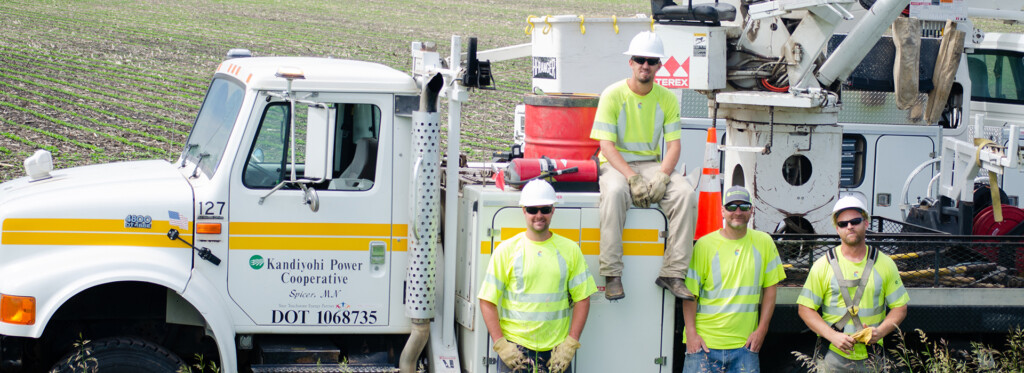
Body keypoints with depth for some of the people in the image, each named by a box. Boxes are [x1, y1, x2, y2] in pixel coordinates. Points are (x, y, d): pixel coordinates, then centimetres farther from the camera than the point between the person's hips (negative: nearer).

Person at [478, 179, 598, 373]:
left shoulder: (570, 250, 7)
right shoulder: (506, 250, 3)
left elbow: (582, 298, 6)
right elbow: (487, 301, 1)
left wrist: (570, 344, -3)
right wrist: (501, 345, -7)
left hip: (556, 350, 1)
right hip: (515, 348, -1)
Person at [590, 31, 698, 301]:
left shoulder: (667, 99, 7)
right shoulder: (613, 95, -4)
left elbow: (673, 144, 2)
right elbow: (606, 144, -10)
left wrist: (662, 176, -18)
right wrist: (631, 177, -24)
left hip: (653, 163, 4)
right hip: (616, 164, -3)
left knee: (686, 194, -26)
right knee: (614, 192, -39)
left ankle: (673, 273, -22)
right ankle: (612, 274, -35)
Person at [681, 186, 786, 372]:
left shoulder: (764, 243, 7)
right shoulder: (705, 245, 0)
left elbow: (770, 288, 10)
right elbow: (690, 293, 0)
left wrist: (762, 329, 2)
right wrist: (691, 333, -8)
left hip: (745, 343, 2)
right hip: (704, 342, -2)